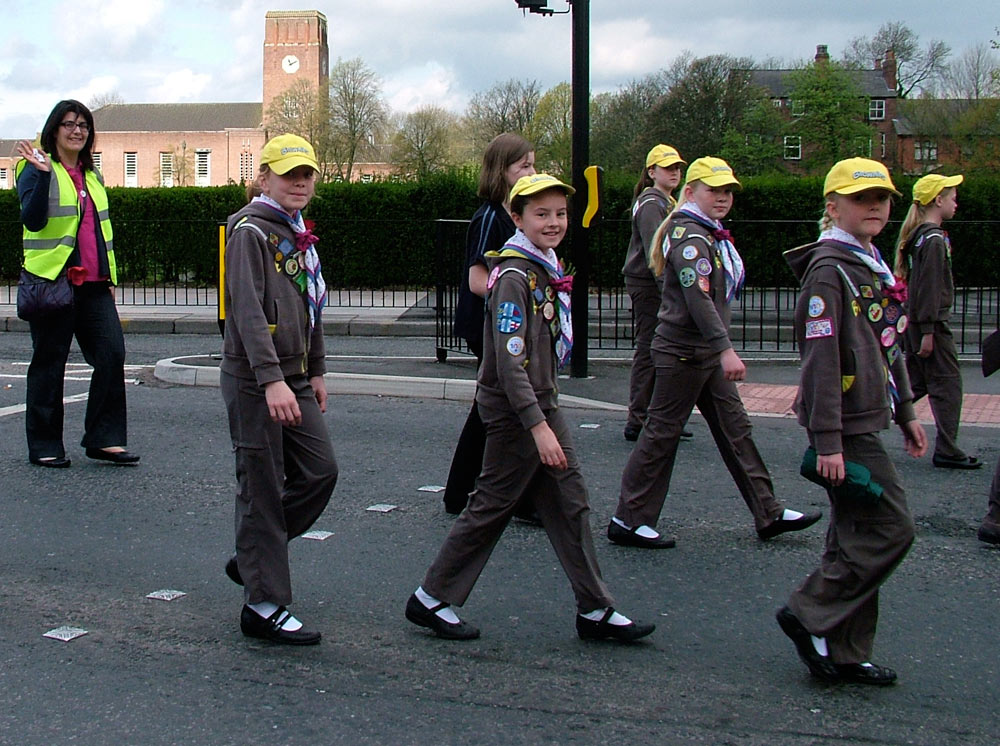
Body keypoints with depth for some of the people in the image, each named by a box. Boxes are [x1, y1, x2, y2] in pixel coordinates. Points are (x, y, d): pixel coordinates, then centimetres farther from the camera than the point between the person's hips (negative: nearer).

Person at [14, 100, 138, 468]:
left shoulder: (92, 176, 19)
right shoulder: (36, 169, -2)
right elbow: (33, 220, -17)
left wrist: (110, 277, 19)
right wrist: (42, 174, -28)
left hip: (93, 283, 6)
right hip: (54, 281, -6)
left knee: (112, 354, -3)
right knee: (49, 362, 1)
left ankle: (104, 439, 6)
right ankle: (44, 445, 11)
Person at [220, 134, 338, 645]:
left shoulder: (299, 232, 16)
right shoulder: (250, 231, -12)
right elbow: (248, 311, -23)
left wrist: (316, 371, 23)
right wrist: (271, 380, -31)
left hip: (293, 380, 9)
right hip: (254, 381, -9)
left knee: (320, 471, 9)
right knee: (263, 491, -3)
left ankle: (251, 558, 26)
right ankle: (264, 607, 5)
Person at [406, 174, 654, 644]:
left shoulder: (548, 269, 10)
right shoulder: (514, 276, -19)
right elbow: (509, 362, -24)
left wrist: (546, 414, 18)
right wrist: (538, 426, -26)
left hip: (542, 401, 9)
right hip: (513, 410, -9)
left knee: (569, 503, 10)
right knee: (492, 506, 0)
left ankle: (595, 610, 16)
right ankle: (431, 600, 13)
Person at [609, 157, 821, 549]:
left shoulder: (710, 234, 16)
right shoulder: (688, 235, -16)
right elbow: (698, 297, -27)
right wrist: (726, 349, -32)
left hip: (707, 353, 10)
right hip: (683, 351, -10)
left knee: (735, 428, 11)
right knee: (661, 433, -3)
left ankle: (769, 514, 17)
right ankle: (628, 521, 5)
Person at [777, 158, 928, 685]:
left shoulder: (873, 265, 15)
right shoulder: (828, 269, -15)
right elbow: (821, 359, -20)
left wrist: (906, 414, 22)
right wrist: (827, 441, -23)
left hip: (868, 420, 9)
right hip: (847, 426, -9)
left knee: (857, 537, 11)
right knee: (889, 529, -9)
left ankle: (843, 655, 17)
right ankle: (811, 617, 2)